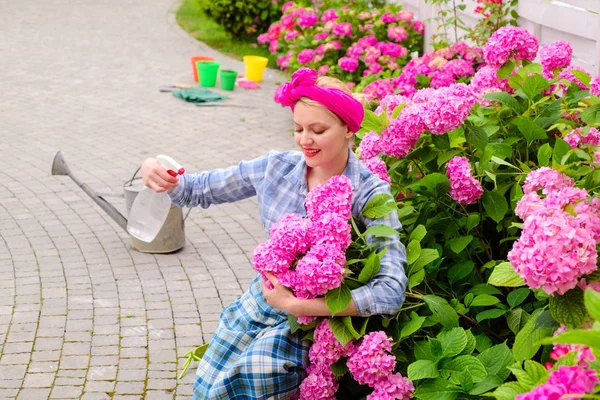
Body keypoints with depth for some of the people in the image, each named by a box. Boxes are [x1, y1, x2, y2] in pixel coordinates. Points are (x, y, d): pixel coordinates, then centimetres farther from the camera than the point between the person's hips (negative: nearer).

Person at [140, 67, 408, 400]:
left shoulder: (369, 194, -19)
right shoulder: (277, 167, -6)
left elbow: (391, 292, -28)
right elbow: (200, 190, 6)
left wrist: (296, 305, -29)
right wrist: (161, 178, -18)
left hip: (316, 319, -4)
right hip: (261, 301, 5)